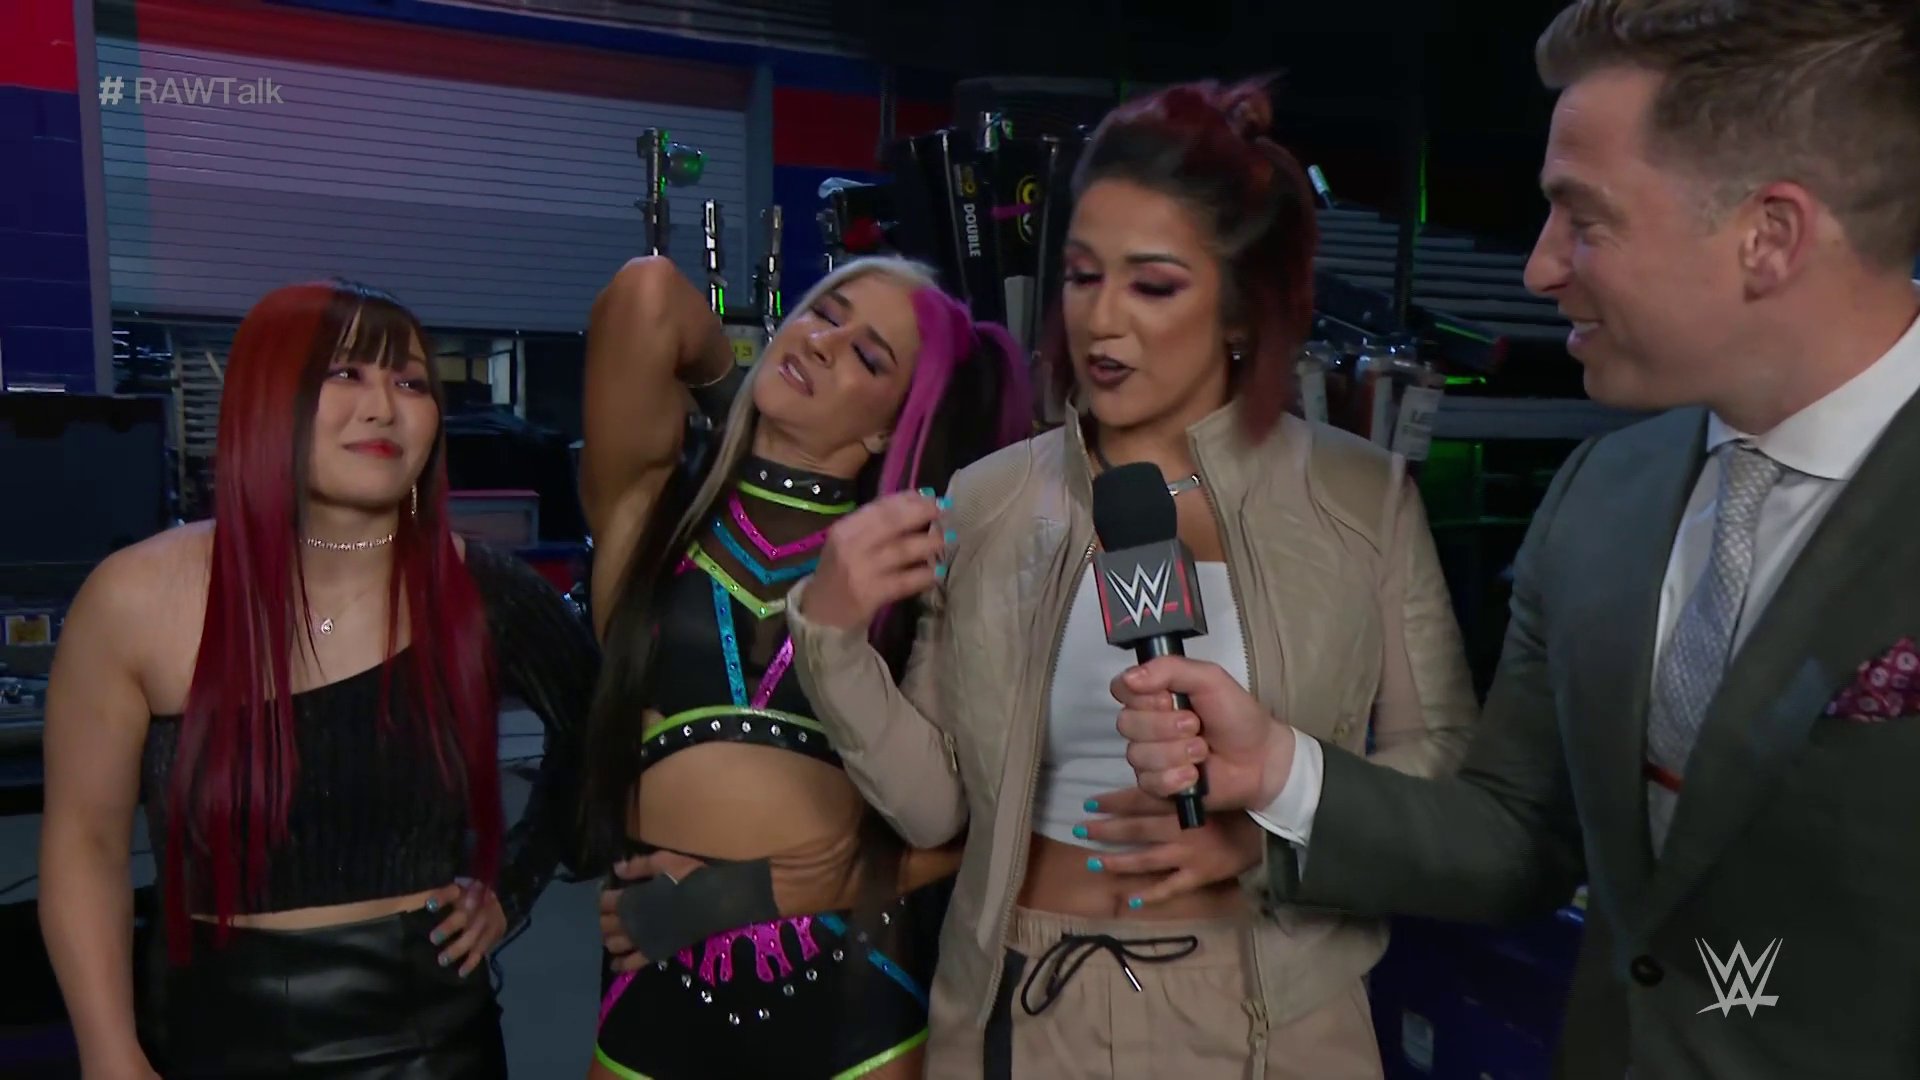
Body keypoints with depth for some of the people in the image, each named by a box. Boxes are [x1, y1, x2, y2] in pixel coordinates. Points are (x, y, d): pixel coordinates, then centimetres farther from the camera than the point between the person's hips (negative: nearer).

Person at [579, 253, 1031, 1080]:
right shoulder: (655, 492, -3)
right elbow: (647, 291, -20)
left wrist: (756, 892, -12)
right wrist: (729, 380, -2)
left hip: (853, 998, 0)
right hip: (658, 994, 1)